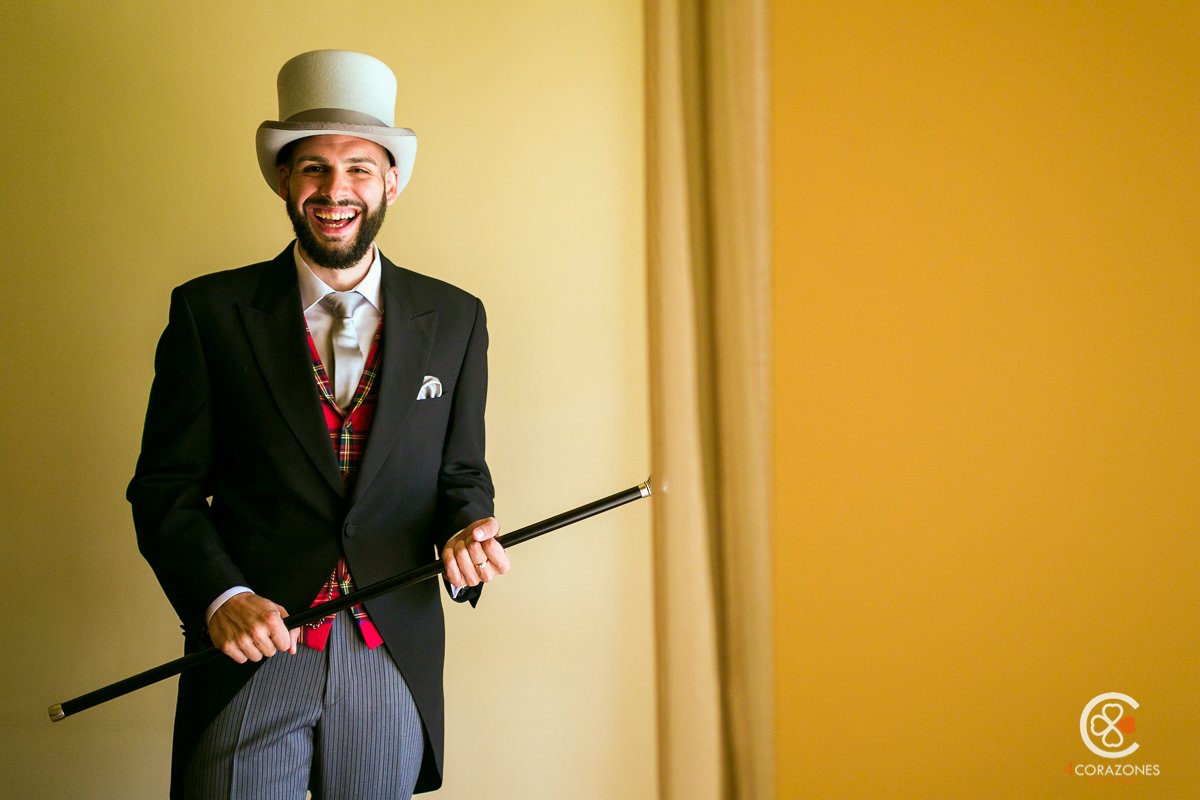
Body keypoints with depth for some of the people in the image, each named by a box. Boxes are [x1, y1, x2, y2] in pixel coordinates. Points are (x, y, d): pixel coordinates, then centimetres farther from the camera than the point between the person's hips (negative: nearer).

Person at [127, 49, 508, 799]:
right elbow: (166, 486, -1)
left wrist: (466, 533, -11)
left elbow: (461, 472, 12)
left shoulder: (454, 319, 6)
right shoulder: (209, 311, 0)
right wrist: (220, 596, -16)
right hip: (249, 655, -2)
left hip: (393, 662, 2)